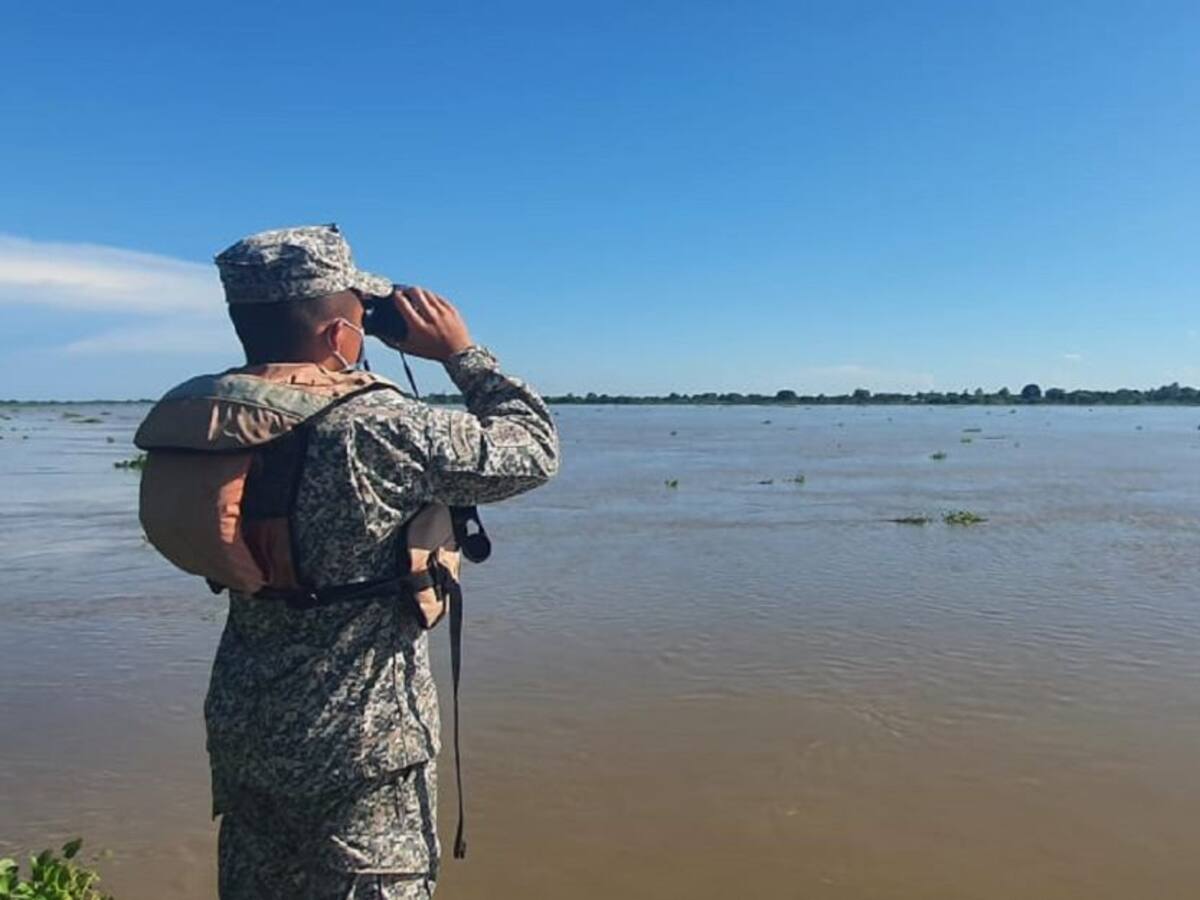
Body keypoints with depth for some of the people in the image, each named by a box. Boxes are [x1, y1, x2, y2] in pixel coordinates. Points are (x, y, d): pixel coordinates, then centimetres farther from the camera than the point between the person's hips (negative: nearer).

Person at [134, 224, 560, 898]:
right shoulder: (377, 427, -26)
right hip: (356, 743, -7)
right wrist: (460, 351, -6)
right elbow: (535, 450, -15)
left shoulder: (206, 418, -5)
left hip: (240, 725, 7)